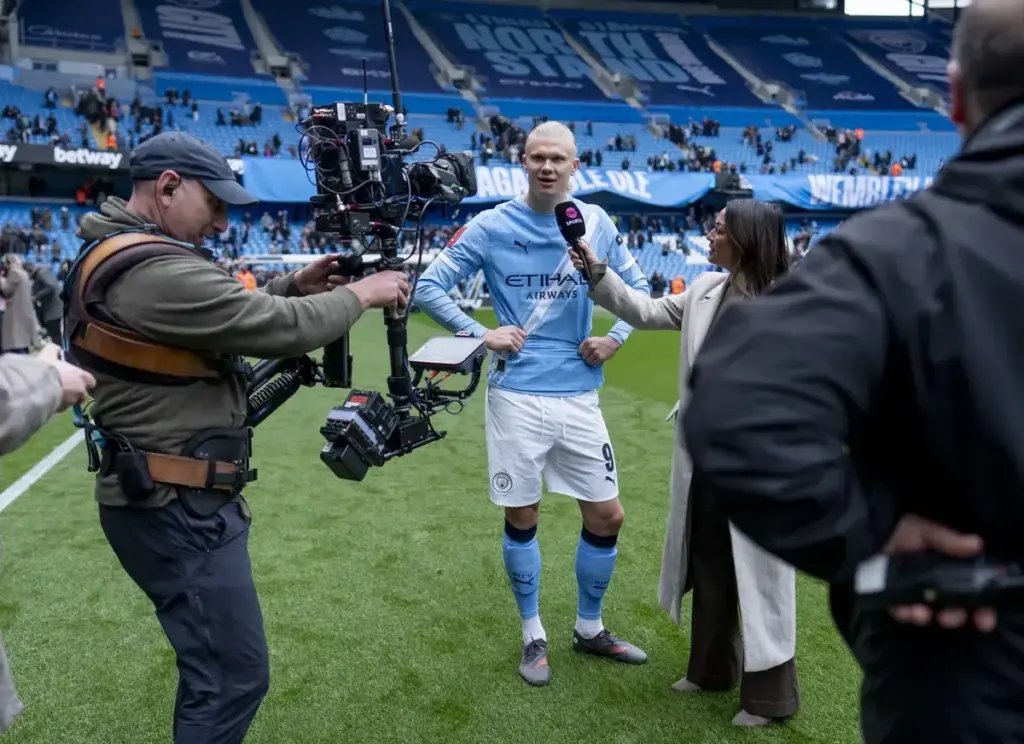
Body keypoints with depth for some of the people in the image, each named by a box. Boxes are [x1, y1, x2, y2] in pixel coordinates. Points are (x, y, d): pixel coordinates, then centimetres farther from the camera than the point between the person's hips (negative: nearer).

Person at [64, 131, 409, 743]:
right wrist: (360, 294, -6)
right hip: (178, 509, -11)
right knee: (235, 675, -2)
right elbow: (279, 328, -21)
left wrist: (290, 287, 8)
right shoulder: (154, 271, -23)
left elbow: (227, 315, 20)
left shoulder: (118, 256, 11)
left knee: (213, 662, 23)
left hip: (177, 498, 11)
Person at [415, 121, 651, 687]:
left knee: (606, 516, 7)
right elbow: (429, 286, -1)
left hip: (579, 395, 3)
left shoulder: (596, 222, 5)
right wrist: (479, 335, -9)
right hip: (517, 395, -3)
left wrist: (615, 338, 3)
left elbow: (637, 285, 17)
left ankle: (589, 629, 29)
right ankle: (533, 635, 28)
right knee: (521, 518, 7)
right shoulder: (492, 226, -4)